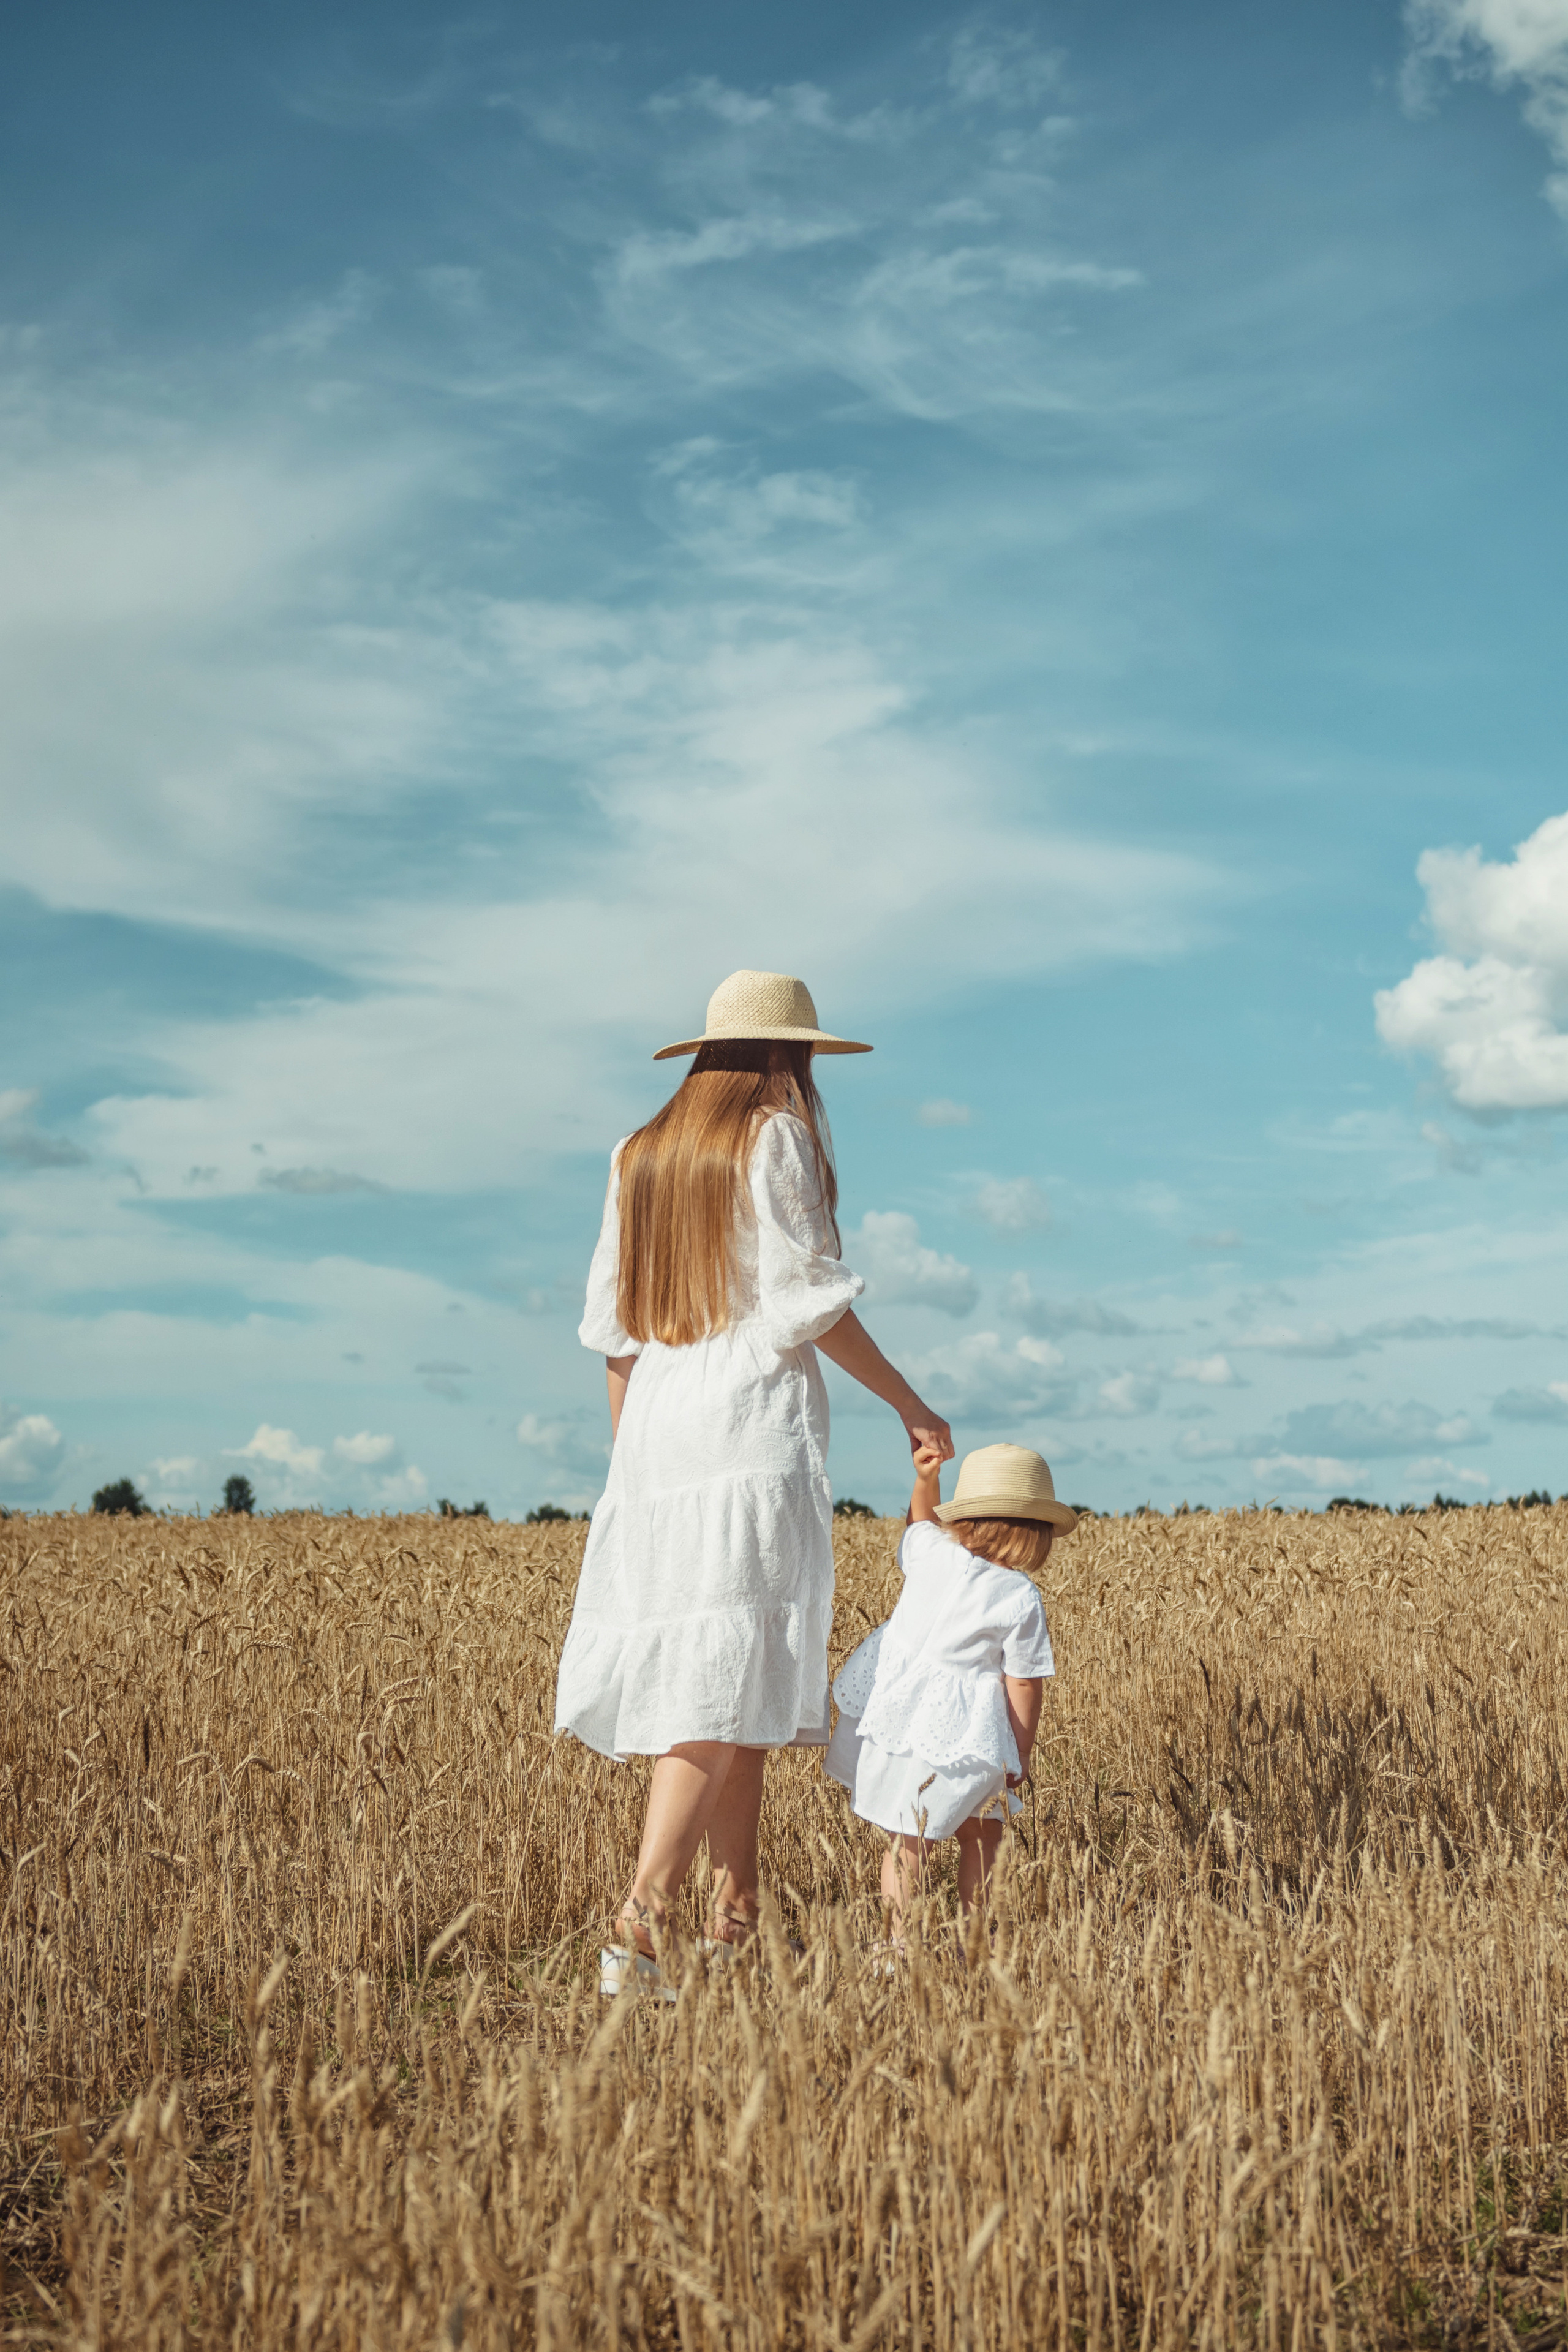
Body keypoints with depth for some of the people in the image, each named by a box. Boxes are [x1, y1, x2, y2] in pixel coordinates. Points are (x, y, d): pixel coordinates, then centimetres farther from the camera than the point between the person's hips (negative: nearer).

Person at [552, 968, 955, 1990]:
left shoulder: (639, 1155, 16)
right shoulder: (778, 1138, -2)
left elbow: (613, 1329, 16)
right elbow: (808, 1300, -8)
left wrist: (630, 1462, 22)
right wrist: (910, 1404, 0)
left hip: (660, 1432, 7)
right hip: (757, 1430, -7)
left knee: (720, 1677, 11)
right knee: (727, 1685, -9)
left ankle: (737, 1918, 14)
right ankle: (640, 1926, -19)